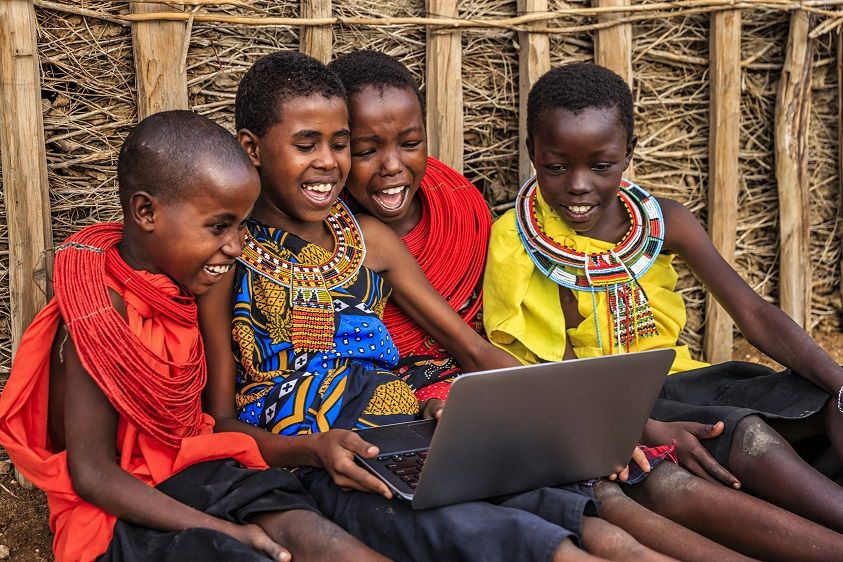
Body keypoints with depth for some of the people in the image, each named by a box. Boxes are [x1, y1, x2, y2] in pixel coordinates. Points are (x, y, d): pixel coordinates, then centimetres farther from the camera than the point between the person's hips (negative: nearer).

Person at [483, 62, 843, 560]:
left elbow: (754, 313, -5)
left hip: (675, 378, 6)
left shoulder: (663, 222, 0)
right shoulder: (517, 241, -11)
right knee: (749, 438, -32)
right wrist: (647, 430, -30)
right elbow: (554, 369, -15)